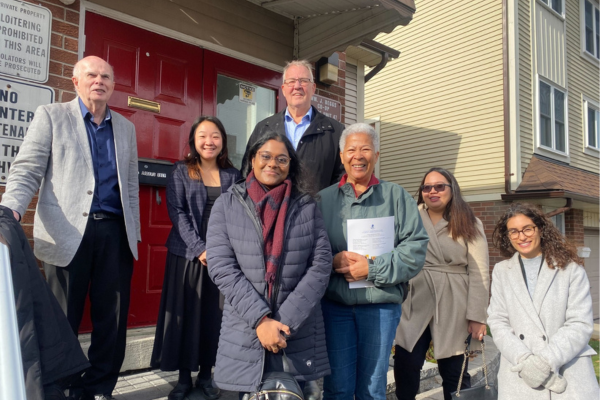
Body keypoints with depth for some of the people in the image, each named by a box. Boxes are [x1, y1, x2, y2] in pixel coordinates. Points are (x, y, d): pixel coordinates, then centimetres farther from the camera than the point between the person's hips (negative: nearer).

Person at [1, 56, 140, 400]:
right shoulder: (51, 116, 6)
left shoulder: (126, 128, 16)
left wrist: (134, 234, 11)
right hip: (68, 233, -3)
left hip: (115, 233, 3)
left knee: (113, 319, 7)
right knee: (62, 320, 6)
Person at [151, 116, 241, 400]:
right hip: (188, 253, -1)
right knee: (185, 314, 4)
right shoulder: (181, 171, 2)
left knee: (214, 315, 6)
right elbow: (177, 212, -6)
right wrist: (199, 248, -15)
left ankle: (205, 375, 22)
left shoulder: (233, 175, 7)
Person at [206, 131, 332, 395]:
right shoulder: (227, 205, 0)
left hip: (299, 333, 1)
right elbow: (221, 267, -7)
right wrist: (261, 319, -15)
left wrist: (286, 321, -12)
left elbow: (321, 264, -4)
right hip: (245, 332, 0)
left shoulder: (307, 207, 2)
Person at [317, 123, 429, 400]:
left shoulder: (396, 196, 4)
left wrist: (372, 268, -13)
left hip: (381, 305, 0)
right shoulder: (324, 199, 7)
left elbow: (416, 247, -4)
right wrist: (333, 261, -15)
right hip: (334, 304, 1)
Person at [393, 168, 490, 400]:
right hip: (415, 304, 1)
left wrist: (477, 316, -5)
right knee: (405, 367, 1)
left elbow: (479, 273, -1)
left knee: (454, 372, 8)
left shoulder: (469, 224, 3)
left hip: (452, 307, -1)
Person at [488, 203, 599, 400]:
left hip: (570, 374, -1)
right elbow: (498, 323, 2)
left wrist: (545, 361, -14)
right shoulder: (501, 271, 8)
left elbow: (580, 324, -3)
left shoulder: (570, 268, 4)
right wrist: (524, 360, -13)